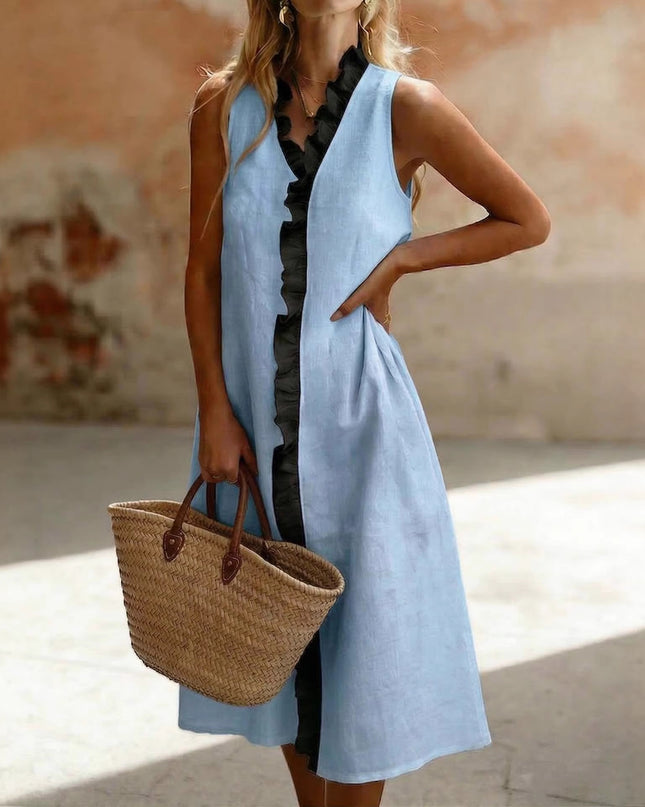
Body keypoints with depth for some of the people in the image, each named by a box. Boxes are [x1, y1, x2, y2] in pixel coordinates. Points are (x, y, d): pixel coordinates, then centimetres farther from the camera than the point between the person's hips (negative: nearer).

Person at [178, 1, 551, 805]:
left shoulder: (406, 107, -6)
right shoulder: (224, 105, 1)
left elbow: (528, 220, 2)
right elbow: (202, 270, 1)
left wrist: (400, 257, -9)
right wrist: (215, 412, -5)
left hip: (358, 415, -3)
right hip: (251, 411, 3)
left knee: (360, 643, 5)